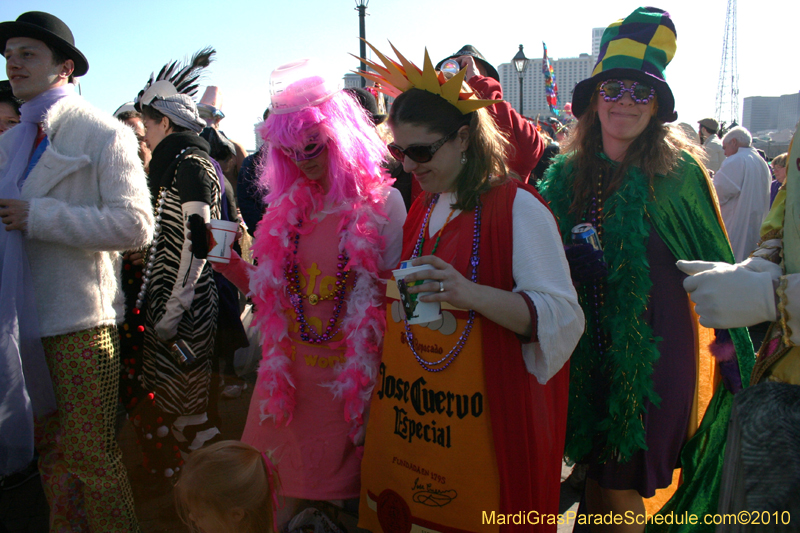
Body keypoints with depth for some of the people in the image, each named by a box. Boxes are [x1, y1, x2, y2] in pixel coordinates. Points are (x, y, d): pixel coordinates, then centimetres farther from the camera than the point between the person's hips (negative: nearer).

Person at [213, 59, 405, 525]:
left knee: (345, 490, 9)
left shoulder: (382, 202, -7)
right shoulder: (286, 207, 6)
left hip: (350, 373, -3)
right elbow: (270, 291, 9)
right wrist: (231, 266, -5)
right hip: (290, 372, 4)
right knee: (285, 491, 13)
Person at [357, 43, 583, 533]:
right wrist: (397, 292, 3)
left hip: (478, 418, -7)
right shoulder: (422, 208, 11)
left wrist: (471, 294, -32)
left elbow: (561, 316, -19)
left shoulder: (517, 207, -12)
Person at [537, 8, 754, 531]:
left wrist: (728, 333, 4)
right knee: (594, 467, 16)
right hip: (586, 348, 4)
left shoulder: (678, 171, -8)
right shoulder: (567, 173, 2)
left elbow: (712, 258, 1)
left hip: (650, 349, -3)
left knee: (621, 485, 4)